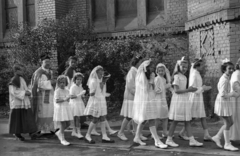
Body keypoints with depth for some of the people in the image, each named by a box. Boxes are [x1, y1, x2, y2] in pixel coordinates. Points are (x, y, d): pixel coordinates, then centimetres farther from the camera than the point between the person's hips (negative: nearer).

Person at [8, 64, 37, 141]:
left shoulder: (22, 79, 12)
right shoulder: (13, 81, -9)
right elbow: (14, 92, -17)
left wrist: (28, 92, -3)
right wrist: (24, 92, -17)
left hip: (25, 103, 6)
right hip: (17, 103, -6)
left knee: (28, 118, 1)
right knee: (18, 118, 1)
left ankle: (31, 132, 2)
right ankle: (17, 133, 14)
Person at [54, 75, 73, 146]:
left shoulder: (67, 91, 9)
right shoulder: (57, 91, -11)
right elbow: (56, 101, -17)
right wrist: (64, 99, -19)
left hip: (66, 108, 7)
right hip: (60, 108, -7)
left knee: (68, 124, 9)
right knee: (63, 124, -2)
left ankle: (59, 133, 33)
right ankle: (62, 139, 11)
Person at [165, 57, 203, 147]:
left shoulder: (184, 77, 15)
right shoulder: (177, 76, -11)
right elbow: (176, 90, -18)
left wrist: (190, 90, 2)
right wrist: (188, 90, -20)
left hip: (185, 100, 8)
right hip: (178, 100, -8)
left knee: (187, 121, 7)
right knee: (175, 121, -1)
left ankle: (192, 140, 9)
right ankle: (169, 139, 10)